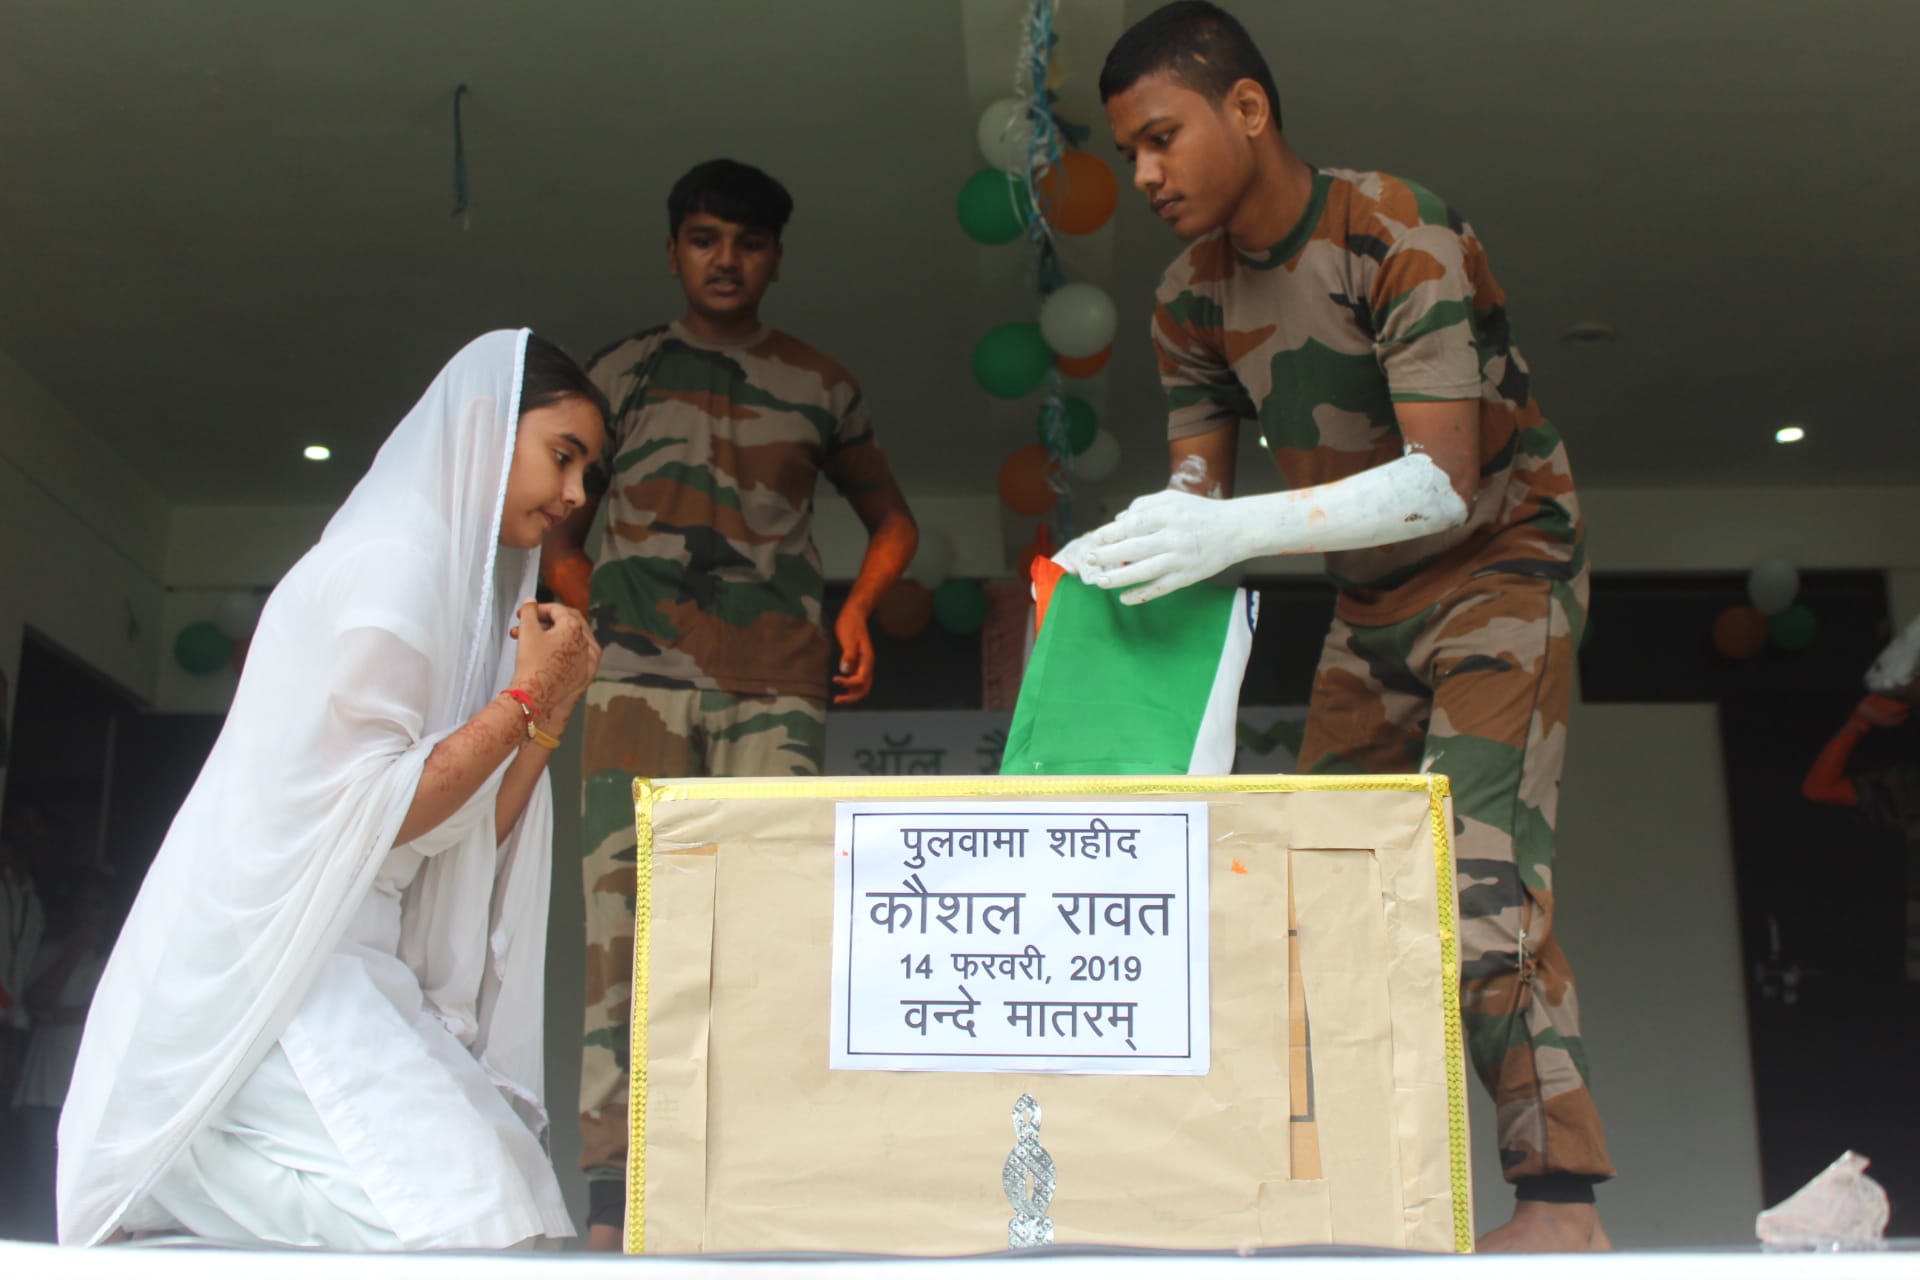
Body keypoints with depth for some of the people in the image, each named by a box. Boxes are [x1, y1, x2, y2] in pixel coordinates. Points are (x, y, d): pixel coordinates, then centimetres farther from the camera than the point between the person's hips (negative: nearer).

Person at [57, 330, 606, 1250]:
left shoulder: (459, 583, 20)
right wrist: (522, 700, -11)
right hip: (266, 969, -10)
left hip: (347, 976, 10)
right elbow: (360, 812, -18)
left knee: (518, 1206, -3)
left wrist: (550, 716, 7)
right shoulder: (387, 566, -9)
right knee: (464, 1218, -25)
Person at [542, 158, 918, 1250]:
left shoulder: (820, 384, 20)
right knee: (626, 894, -14)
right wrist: (603, 622, 5)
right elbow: (560, 536, 23)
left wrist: (858, 610, 10)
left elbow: (892, 516, 29)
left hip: (780, 682, 1)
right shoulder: (623, 373, 18)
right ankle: (608, 1209, -15)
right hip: (644, 666, -1)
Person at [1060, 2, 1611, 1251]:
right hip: (1373, 599, 7)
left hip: (1503, 560, -7)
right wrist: (1118, 554, -23)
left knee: (1475, 871, -21)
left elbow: (1442, 483, -31)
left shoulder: (1399, 236, -24)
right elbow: (1199, 487, -2)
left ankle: (1563, 1202, -17)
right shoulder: (1192, 299, -2)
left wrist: (1239, 531, -41)